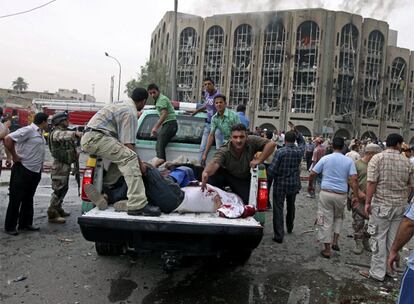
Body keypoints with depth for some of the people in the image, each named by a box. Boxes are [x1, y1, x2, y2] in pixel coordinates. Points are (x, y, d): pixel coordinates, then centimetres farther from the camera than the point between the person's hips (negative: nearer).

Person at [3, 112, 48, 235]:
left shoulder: (39, 133, 12)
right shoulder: (28, 130, -15)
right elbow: (8, 139, -24)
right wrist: (15, 156, -17)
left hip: (35, 171, 9)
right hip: (23, 170, -9)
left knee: (28, 199, 16)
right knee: (16, 199, 1)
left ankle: (25, 223, 26)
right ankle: (9, 226, 11)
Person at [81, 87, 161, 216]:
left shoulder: (123, 106, 22)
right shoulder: (130, 113, -9)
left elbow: (123, 142, 25)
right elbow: (128, 144, -15)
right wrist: (140, 164, -8)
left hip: (88, 139, 11)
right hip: (96, 138, -11)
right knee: (129, 158, -23)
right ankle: (137, 205, -34)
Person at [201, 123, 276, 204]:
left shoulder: (251, 141, -24)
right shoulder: (224, 151, -30)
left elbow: (271, 144, -26)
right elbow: (214, 163, -47)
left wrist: (259, 160, -29)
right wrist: (206, 172, -70)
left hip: (244, 179, 2)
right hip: (227, 175, -2)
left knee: (248, 201, -16)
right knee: (212, 174, -31)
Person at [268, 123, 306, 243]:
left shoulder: (280, 152, -18)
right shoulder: (299, 151, -5)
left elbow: (272, 170, -19)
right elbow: (302, 142, 19)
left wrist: (274, 177, 0)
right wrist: (296, 131, 13)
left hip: (280, 184, -5)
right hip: (294, 184, 5)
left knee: (278, 208, 1)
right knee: (291, 206, 24)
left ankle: (279, 235, 0)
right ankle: (289, 228, 44)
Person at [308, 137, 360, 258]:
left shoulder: (325, 158, -2)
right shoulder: (349, 161, 0)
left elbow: (312, 174, 0)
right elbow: (354, 179, -7)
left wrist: (310, 185, 17)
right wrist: (355, 195, -2)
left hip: (326, 193, -1)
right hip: (341, 195, 1)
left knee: (326, 220, 6)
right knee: (338, 217, 27)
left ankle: (327, 250, 12)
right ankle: (335, 242, 18)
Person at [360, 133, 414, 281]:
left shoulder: (377, 158, -9)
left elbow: (371, 182, -15)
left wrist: (367, 202, -9)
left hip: (381, 204, -4)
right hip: (401, 205, 4)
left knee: (379, 238, 4)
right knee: (394, 238, 14)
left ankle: (378, 272, 12)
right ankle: (390, 268, 27)